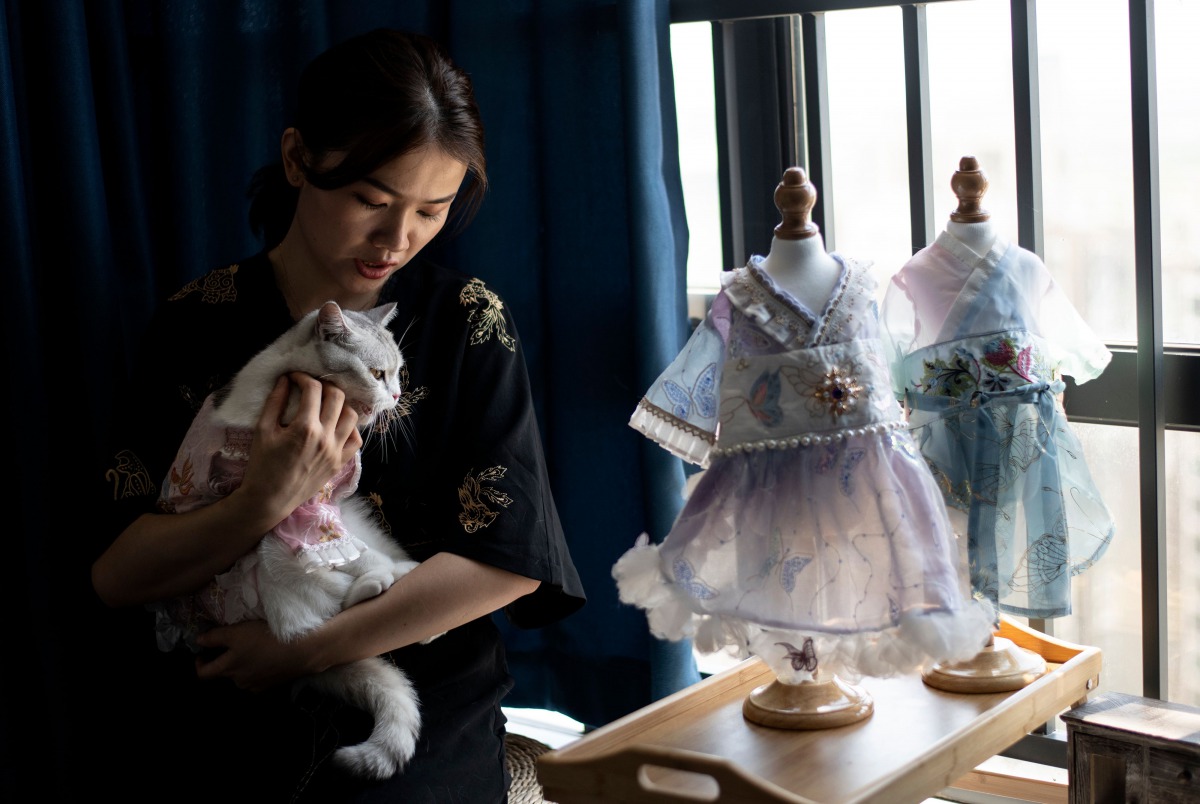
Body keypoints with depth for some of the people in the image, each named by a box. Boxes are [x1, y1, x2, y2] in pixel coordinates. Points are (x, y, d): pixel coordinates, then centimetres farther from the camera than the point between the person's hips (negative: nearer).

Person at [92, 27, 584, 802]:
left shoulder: (466, 322, -1)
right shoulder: (199, 324, 2)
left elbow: (509, 560, -9)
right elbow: (116, 577, -3)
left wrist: (297, 652, -12)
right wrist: (266, 502, -21)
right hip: (223, 734, 1)